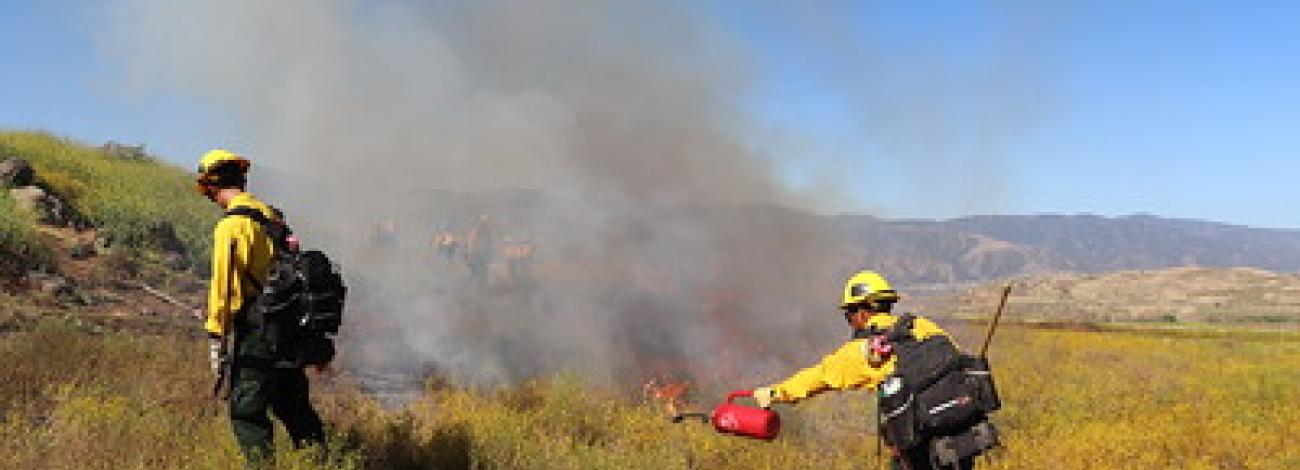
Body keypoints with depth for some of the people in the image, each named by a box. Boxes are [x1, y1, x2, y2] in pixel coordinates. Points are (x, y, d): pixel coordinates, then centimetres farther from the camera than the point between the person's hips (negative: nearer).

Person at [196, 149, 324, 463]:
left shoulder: (232, 225, -12)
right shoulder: (272, 216, 13)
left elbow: (224, 284, -16)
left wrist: (216, 337, -11)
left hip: (255, 332, -8)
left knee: (247, 412, 0)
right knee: (293, 405, 18)